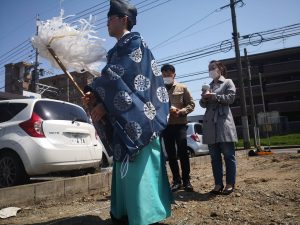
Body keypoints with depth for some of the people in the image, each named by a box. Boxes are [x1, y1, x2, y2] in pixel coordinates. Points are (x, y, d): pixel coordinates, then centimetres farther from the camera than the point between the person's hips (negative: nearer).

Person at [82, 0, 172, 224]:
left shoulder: (133, 42, -4)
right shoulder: (120, 48, 23)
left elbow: (119, 78, -14)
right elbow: (115, 80, 17)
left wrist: (103, 102, -10)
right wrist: (95, 94, 0)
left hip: (137, 117, -9)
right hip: (127, 118, 9)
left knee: (138, 167, -7)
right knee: (128, 166, 13)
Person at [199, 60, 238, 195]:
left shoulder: (228, 82, 9)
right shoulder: (208, 86, 23)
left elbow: (230, 98, -6)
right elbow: (203, 104, 18)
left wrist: (214, 96, -12)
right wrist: (204, 99, -3)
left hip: (224, 122, -5)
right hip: (210, 124, 5)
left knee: (228, 155, -2)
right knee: (214, 156, 4)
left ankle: (230, 184, 5)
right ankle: (218, 184, 10)